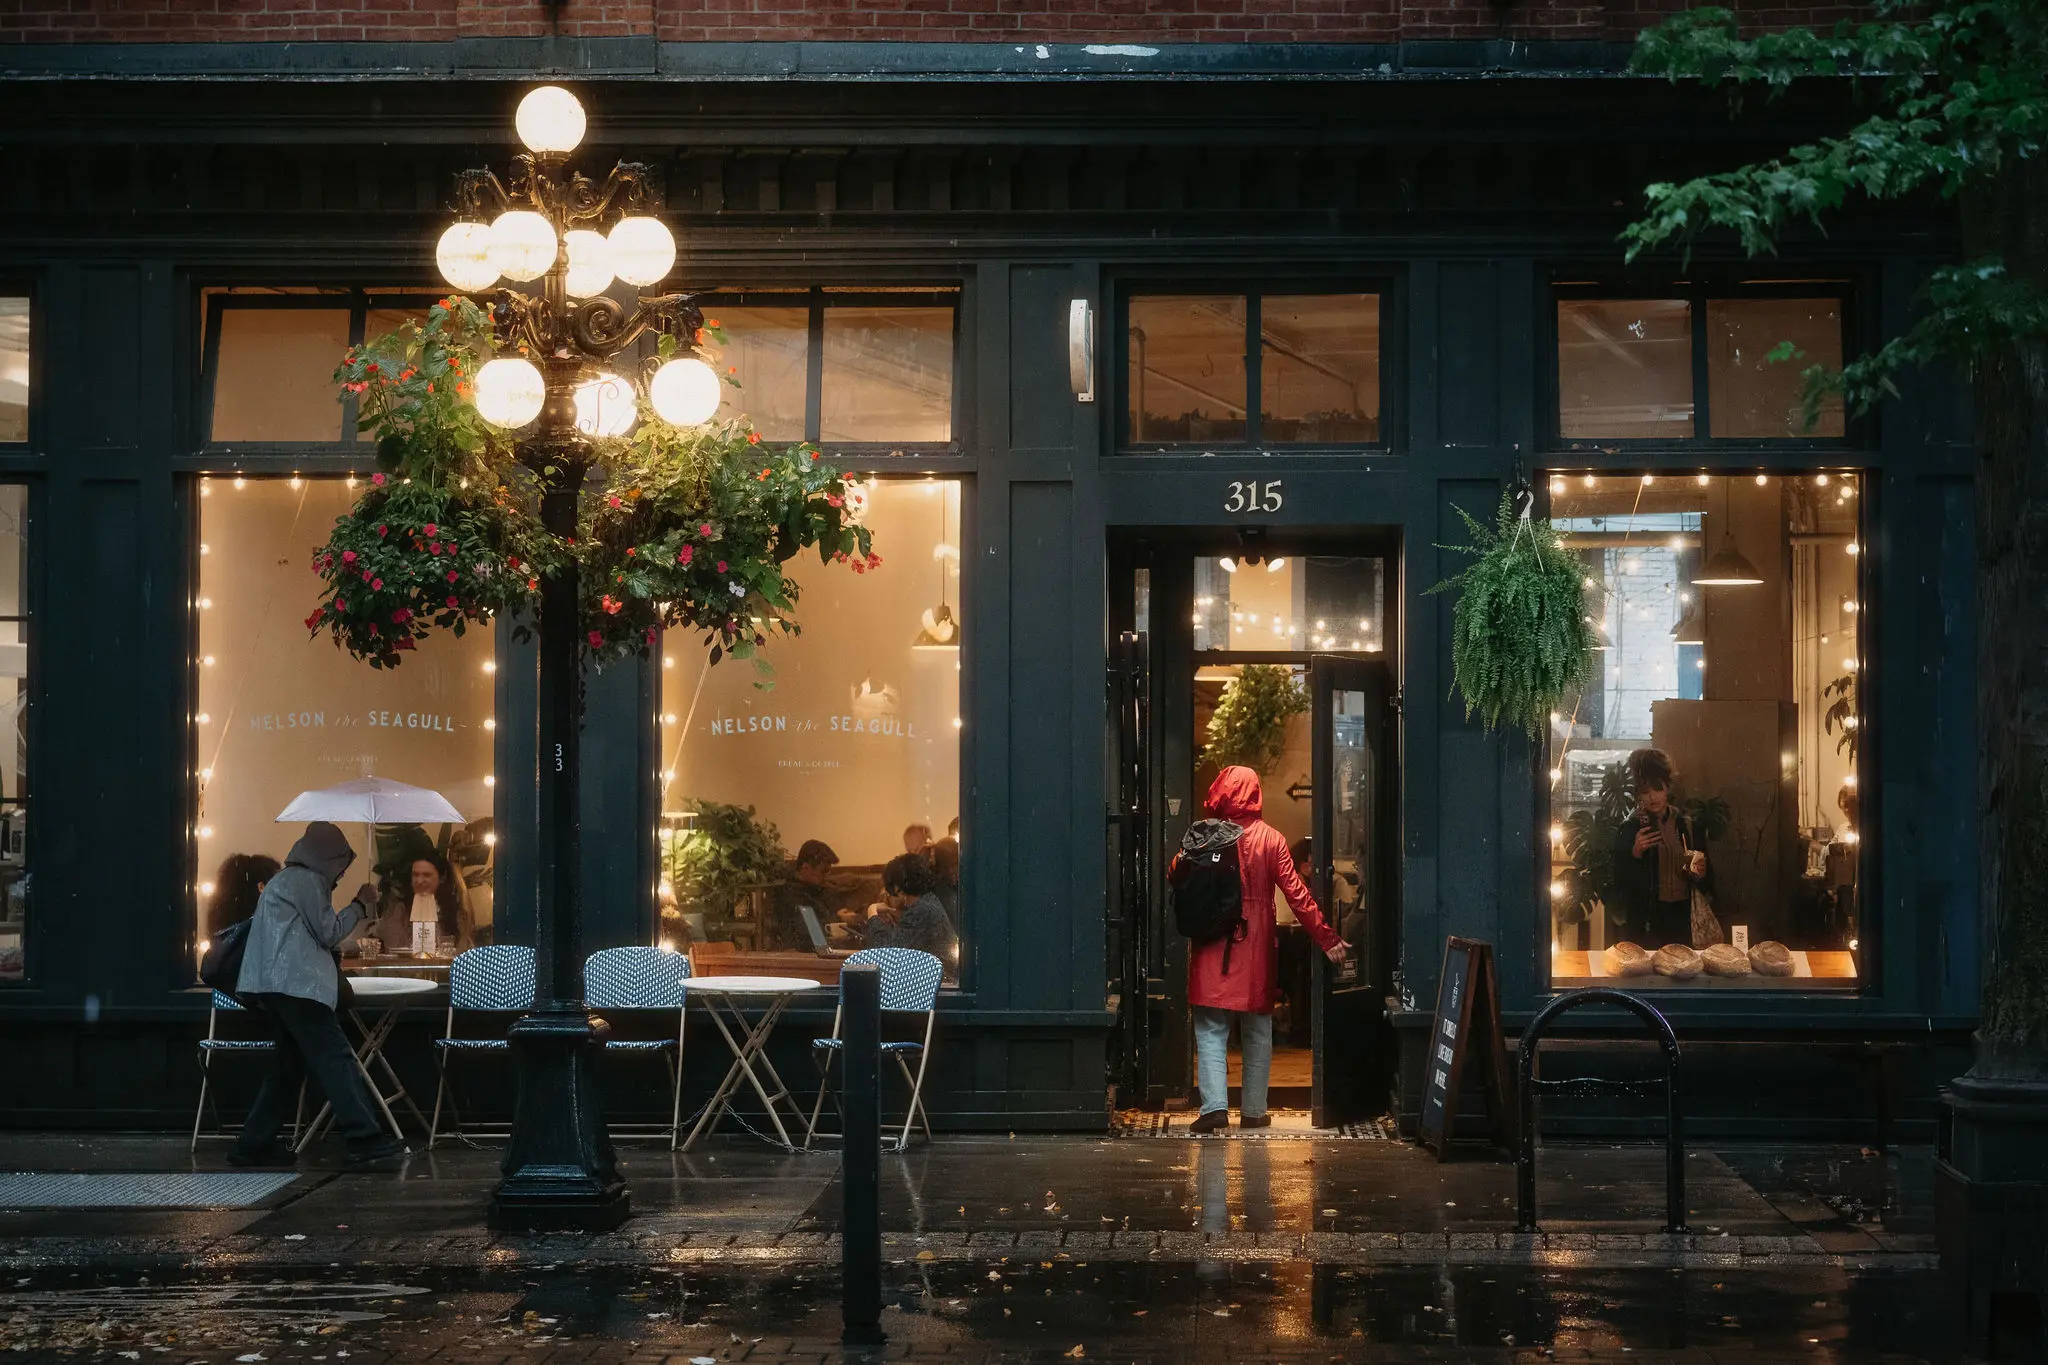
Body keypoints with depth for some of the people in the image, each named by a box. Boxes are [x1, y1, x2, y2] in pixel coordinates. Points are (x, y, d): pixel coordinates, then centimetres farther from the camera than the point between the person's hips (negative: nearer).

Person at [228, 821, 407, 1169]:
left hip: (273, 985, 10)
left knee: (291, 1062, 12)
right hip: (296, 984, -10)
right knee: (335, 1056, -15)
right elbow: (329, 933, -5)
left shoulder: (285, 880, 27)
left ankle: (254, 1145, 10)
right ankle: (365, 1137, -23)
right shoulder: (307, 881, -4)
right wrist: (359, 905, 6)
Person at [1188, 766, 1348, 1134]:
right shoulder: (1272, 839, -2)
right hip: (1257, 949, 1)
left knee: (1211, 1030, 0)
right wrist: (1326, 937, -1)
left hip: (1211, 949, -1)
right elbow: (1297, 893, -5)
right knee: (1257, 1033, 12)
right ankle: (1253, 1110, 16)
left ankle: (1215, 1105, -14)